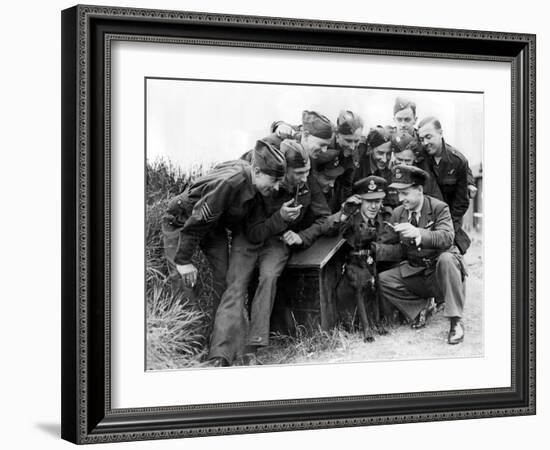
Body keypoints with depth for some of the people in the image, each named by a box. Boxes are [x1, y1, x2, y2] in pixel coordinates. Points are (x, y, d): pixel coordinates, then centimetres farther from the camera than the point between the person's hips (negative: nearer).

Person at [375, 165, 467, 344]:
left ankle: (455, 321, -29)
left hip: (440, 269, -4)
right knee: (383, 280, -16)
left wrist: (418, 233, -43)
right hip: (414, 272, 5)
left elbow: (447, 238, -28)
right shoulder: (398, 213, 4)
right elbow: (386, 246, 5)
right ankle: (421, 309, 1)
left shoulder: (439, 208, -10)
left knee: (446, 258, -38)